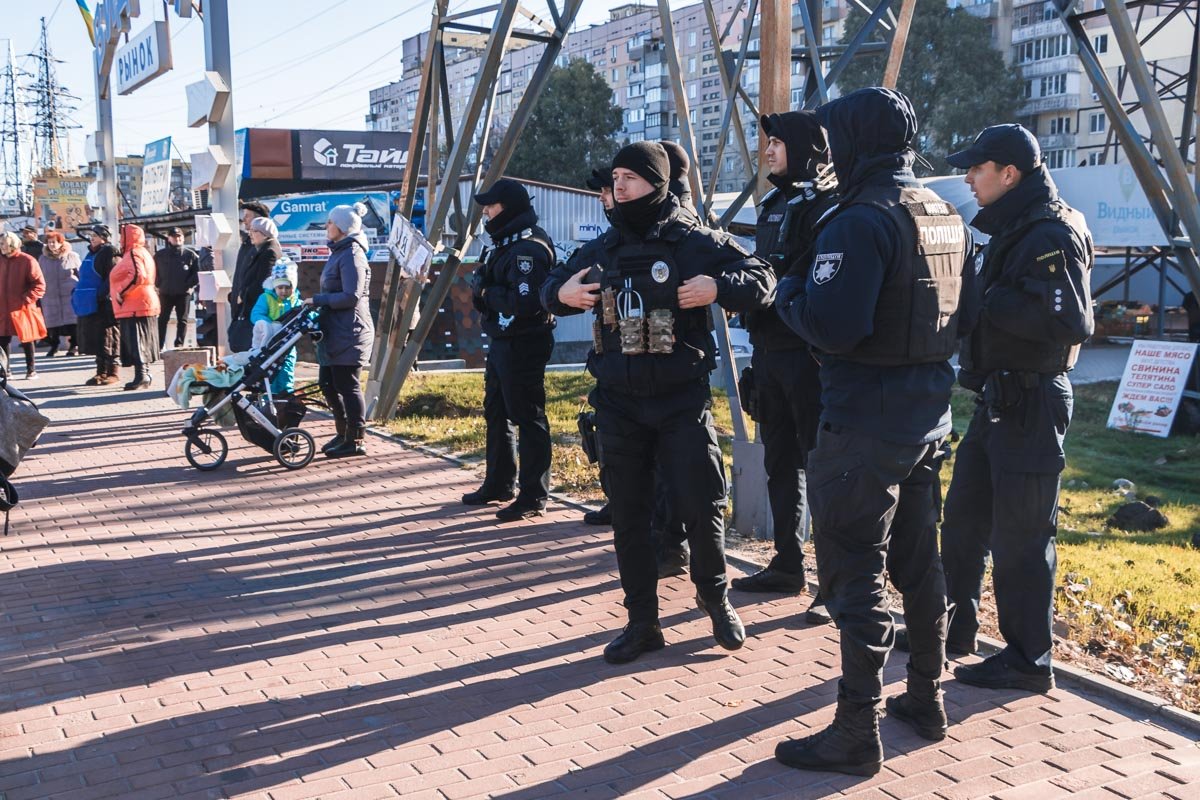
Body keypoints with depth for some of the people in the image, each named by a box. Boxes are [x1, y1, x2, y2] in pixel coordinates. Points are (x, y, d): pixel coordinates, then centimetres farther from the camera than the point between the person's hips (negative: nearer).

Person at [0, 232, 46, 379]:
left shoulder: (27, 261, -9)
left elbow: (40, 285, -9)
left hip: (21, 309, -4)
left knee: (26, 340, 6)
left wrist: (26, 299, -14)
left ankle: (31, 370, 16)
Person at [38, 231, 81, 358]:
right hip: (50, 296, 3)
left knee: (71, 321, -2)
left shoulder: (72, 256, 1)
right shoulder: (43, 259, 10)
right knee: (52, 322, 4)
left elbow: (81, 275, 5)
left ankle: (73, 345, 9)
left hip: (70, 295, -3)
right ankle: (53, 346, 16)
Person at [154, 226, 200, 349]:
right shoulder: (160, 255, 6)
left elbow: (197, 273, 1)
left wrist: (189, 285, -9)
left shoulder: (190, 254, 0)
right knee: (162, 320, 2)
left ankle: (179, 345, 7)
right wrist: (159, 284, 1)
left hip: (183, 293, -1)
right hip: (165, 293, 1)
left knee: (182, 320, 2)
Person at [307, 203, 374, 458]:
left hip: (348, 332, -10)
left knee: (347, 385, -4)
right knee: (328, 383, 14)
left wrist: (317, 300, -16)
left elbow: (351, 296, -21)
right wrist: (318, 301, 10)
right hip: (335, 331, 10)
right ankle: (344, 433, 26)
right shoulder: (339, 251, 16)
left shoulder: (351, 255, -14)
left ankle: (355, 441, 5)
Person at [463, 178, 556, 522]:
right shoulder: (506, 243, 15)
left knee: (528, 418, -5)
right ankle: (498, 484, 33)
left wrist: (486, 293, -15)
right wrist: (481, 285, 1)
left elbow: (525, 301, -28)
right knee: (496, 413, 19)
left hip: (523, 345, -11)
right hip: (501, 340, 11)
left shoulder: (529, 247, -18)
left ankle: (533, 497, 2)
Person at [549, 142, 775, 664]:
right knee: (627, 515, 7)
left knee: (700, 507, 0)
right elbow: (563, 283, 22)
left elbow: (762, 280, -3)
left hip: (682, 401, -4)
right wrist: (562, 293, 0)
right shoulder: (606, 246, 8)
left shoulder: (694, 240, -5)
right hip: (619, 404, 4)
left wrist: (718, 287, -21)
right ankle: (642, 623, 21)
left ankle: (715, 598, 28)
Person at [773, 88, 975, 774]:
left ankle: (858, 734, 6)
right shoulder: (948, 217, 11)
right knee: (918, 561, 19)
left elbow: (832, 326, -25)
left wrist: (790, 293, -7)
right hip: (929, 415, 9)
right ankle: (928, 701, 33)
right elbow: (963, 318, 16)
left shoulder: (862, 220, -17)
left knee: (857, 575, -2)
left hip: (865, 422, -9)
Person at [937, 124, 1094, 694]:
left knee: (1021, 537, -2)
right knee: (963, 519, 17)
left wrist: (986, 299, -24)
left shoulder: (1053, 235, -15)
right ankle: (956, 627, 31)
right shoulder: (1010, 230, 15)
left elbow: (1070, 322, -25)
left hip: (1030, 406, -10)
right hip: (996, 397, 10)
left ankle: (1028, 660, 10)